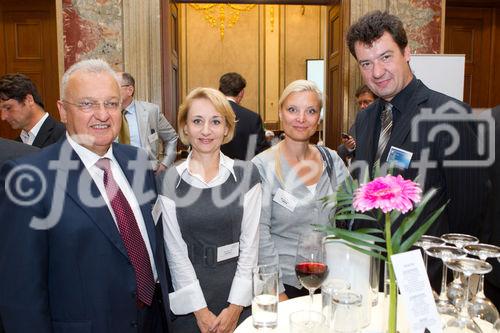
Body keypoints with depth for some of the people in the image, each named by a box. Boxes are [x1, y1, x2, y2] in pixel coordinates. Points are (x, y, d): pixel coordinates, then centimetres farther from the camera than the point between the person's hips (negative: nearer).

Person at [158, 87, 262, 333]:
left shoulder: (246, 173, -6)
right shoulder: (170, 181, -6)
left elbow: (250, 244, -5)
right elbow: (176, 251, -6)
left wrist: (235, 306, -8)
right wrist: (201, 311, -8)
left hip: (238, 293, 1)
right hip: (189, 294, 0)